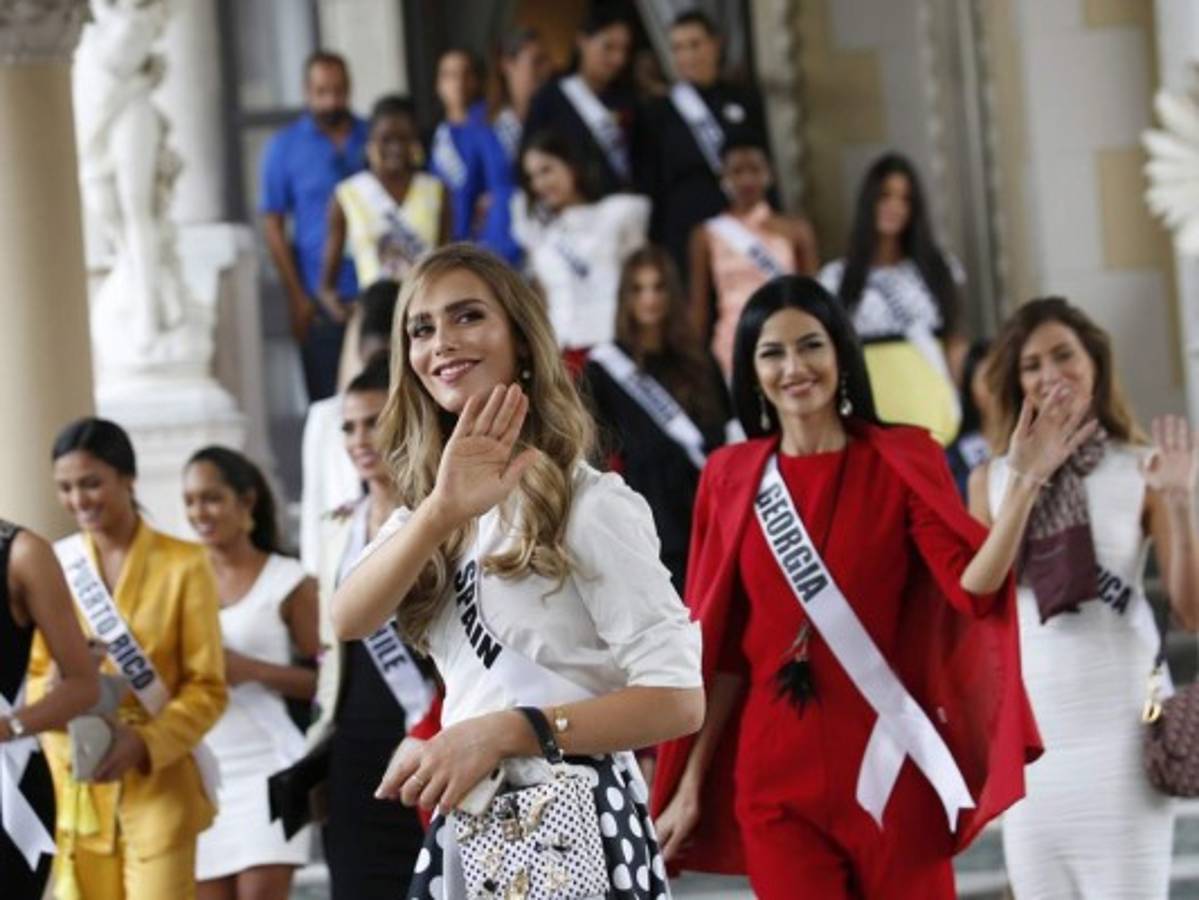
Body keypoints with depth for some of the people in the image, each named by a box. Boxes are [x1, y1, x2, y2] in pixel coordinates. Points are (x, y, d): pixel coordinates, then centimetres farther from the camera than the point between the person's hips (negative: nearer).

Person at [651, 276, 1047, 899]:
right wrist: (690, 784, 4)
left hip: (890, 761, -1)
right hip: (776, 772, 1)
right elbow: (722, 650, 7)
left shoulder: (902, 460, 0)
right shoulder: (730, 478, 4)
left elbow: (973, 585, -15)